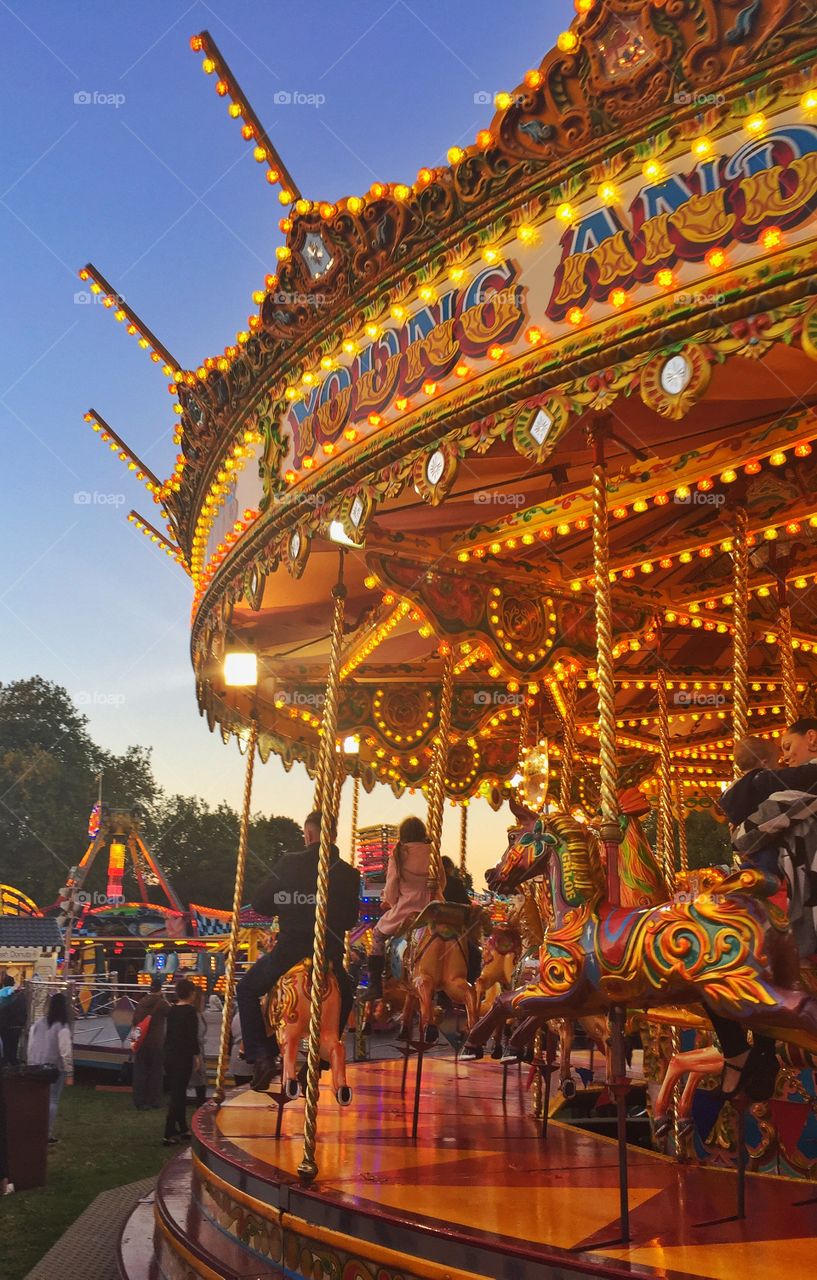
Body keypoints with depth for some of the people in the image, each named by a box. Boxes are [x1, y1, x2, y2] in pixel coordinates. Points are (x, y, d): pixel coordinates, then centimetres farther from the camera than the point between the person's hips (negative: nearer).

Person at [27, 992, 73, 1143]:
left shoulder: (37, 1023, 2)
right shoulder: (62, 1027, -14)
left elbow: (30, 1046, 8)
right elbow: (65, 1052, -13)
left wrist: (31, 1064, 19)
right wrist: (69, 1073, -6)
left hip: (36, 1067, 5)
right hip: (54, 1068, -5)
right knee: (52, 1101, 3)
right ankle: (48, 1134, 3)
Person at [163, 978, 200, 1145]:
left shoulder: (172, 1010, 8)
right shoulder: (190, 1011, -13)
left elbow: (170, 1032, 10)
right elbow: (192, 1035, -15)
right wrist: (195, 1055, -7)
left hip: (170, 1055, 7)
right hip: (183, 1056, -7)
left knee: (177, 1093, 17)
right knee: (178, 1094, -3)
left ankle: (182, 1128, 27)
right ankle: (169, 1134, -5)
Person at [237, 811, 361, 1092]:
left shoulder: (288, 864, -7)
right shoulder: (349, 874, -1)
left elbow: (259, 904, -2)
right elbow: (350, 920, 9)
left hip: (288, 953, -2)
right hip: (330, 958, 2)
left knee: (247, 990, 23)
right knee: (345, 995, 34)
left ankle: (260, 1056, 7)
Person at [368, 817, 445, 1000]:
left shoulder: (397, 855, -5)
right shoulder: (432, 854, 3)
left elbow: (390, 890, -4)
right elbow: (442, 884, 9)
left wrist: (389, 902, 17)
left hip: (403, 913, -2)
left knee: (378, 934, 24)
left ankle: (375, 991, 18)